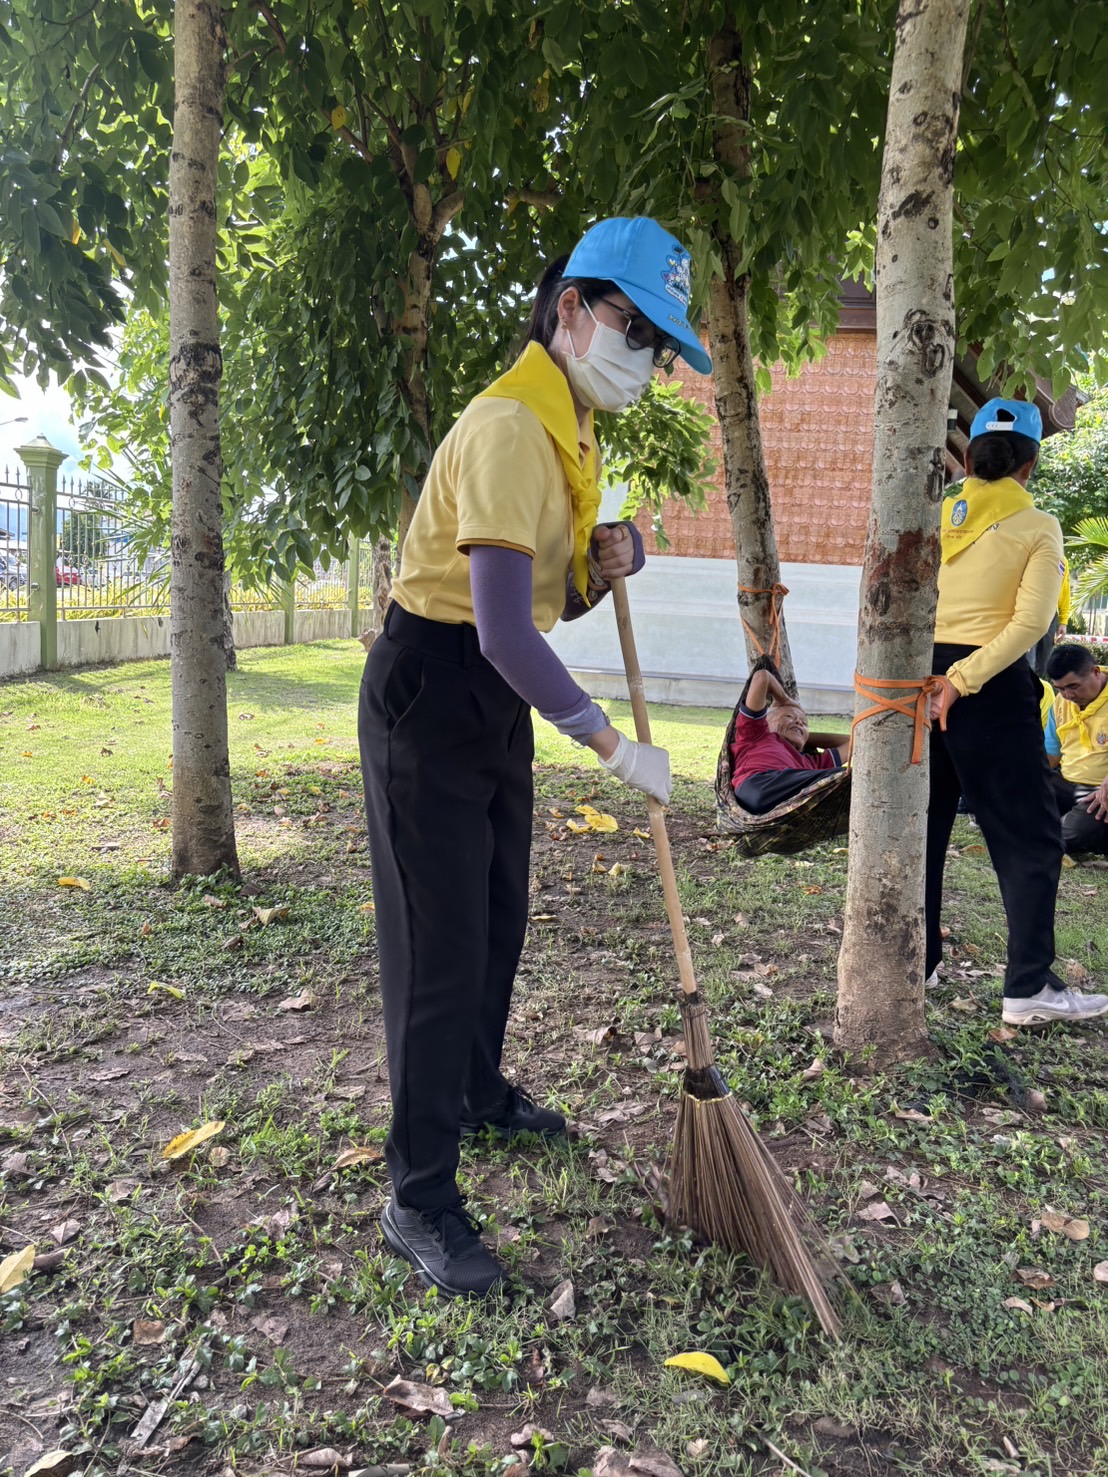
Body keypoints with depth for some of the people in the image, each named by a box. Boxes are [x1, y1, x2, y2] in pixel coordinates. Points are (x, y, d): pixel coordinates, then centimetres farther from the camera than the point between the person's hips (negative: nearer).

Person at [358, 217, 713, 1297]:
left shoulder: (573, 429, 12)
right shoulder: (508, 426, -21)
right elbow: (504, 630, -28)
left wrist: (606, 561, -5)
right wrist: (614, 748, -22)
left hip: (499, 698, 10)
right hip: (430, 691, -10)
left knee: (498, 917, 20)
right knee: (439, 943, -5)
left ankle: (480, 1096, 42)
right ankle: (418, 1198, 8)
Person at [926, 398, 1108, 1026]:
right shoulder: (1038, 527, -2)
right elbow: (1031, 621, -14)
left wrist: (940, 676, -4)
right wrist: (964, 680, -17)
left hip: (922, 677, 5)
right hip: (993, 688, -4)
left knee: (920, 826, 13)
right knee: (1030, 838, 5)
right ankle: (1031, 987, 6)